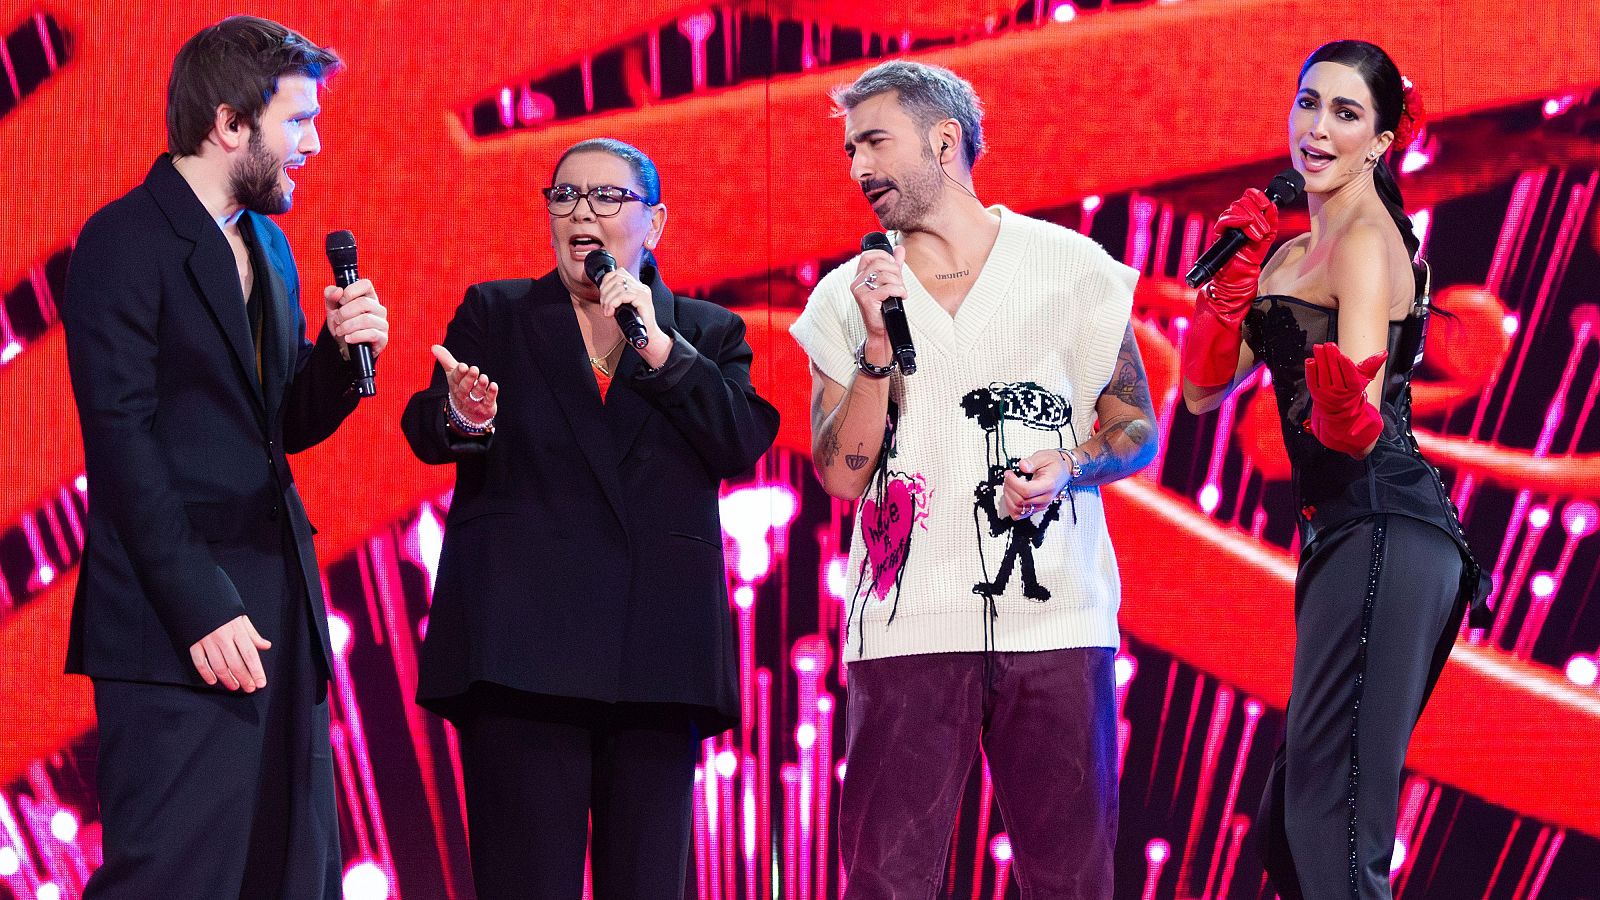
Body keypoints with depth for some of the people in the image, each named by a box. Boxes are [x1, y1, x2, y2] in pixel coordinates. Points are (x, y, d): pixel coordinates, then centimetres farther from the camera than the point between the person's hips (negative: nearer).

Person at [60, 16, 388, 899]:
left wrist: (340, 352, 2)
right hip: (177, 628, -8)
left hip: (276, 606, 8)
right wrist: (201, 608, -19)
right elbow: (123, 438, -14)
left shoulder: (267, 246, 18)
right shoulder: (126, 241, -8)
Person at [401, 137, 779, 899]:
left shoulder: (708, 334, 14)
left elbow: (746, 444, -1)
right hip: (523, 650, -1)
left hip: (657, 659, 1)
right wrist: (462, 416, -24)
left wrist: (658, 346, -9)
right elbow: (426, 433, 0)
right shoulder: (493, 314, 14)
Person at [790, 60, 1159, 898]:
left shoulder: (1072, 269, 6)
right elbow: (841, 473, 2)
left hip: (1056, 616, -1)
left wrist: (1069, 465, -10)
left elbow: (1136, 428, 10)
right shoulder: (846, 296, 9)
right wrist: (878, 347, -10)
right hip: (907, 627, 1)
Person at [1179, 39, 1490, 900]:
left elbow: (1360, 431, -18)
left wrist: (1344, 406, -40)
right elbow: (1201, 388, 11)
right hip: (1347, 534, 10)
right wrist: (1234, 274, 0)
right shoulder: (1293, 250, 19)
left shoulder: (1365, 240, -9)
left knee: (1333, 827, -14)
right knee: (1291, 827, 15)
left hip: (1381, 532, -10)